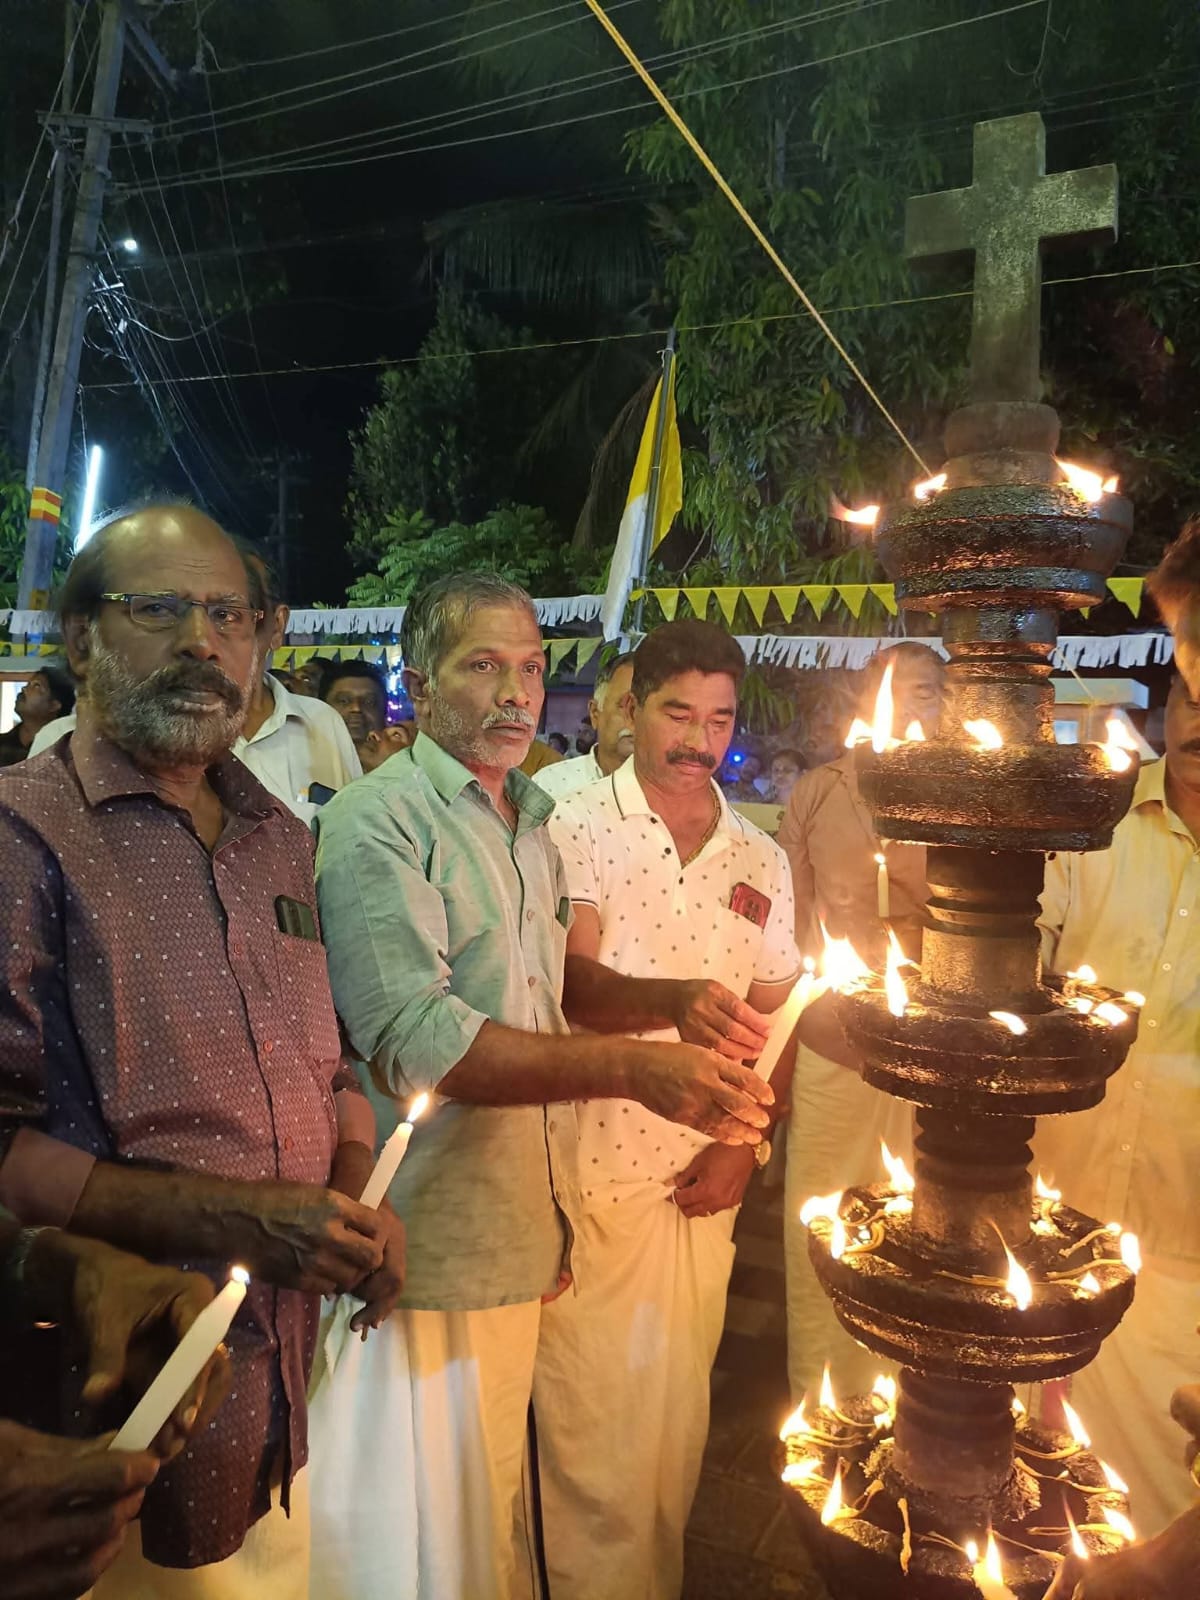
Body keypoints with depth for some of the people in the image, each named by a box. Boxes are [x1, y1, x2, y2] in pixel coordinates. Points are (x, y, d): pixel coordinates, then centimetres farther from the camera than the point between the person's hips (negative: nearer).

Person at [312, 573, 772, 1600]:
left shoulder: (530, 824, 13)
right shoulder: (379, 821, -14)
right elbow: (411, 1041, -25)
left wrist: (672, 1002, 9)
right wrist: (631, 1069, -29)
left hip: (524, 1238, 7)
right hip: (428, 1255, -7)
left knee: (498, 1507, 21)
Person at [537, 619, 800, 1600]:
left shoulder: (762, 862, 6)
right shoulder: (577, 830, -8)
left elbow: (775, 1016, 10)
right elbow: (578, 987, -20)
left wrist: (745, 1143, -2)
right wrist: (680, 1002, -39)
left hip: (702, 1184, 5)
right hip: (592, 1177, -4)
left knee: (679, 1421, 19)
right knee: (592, 1424, 5)